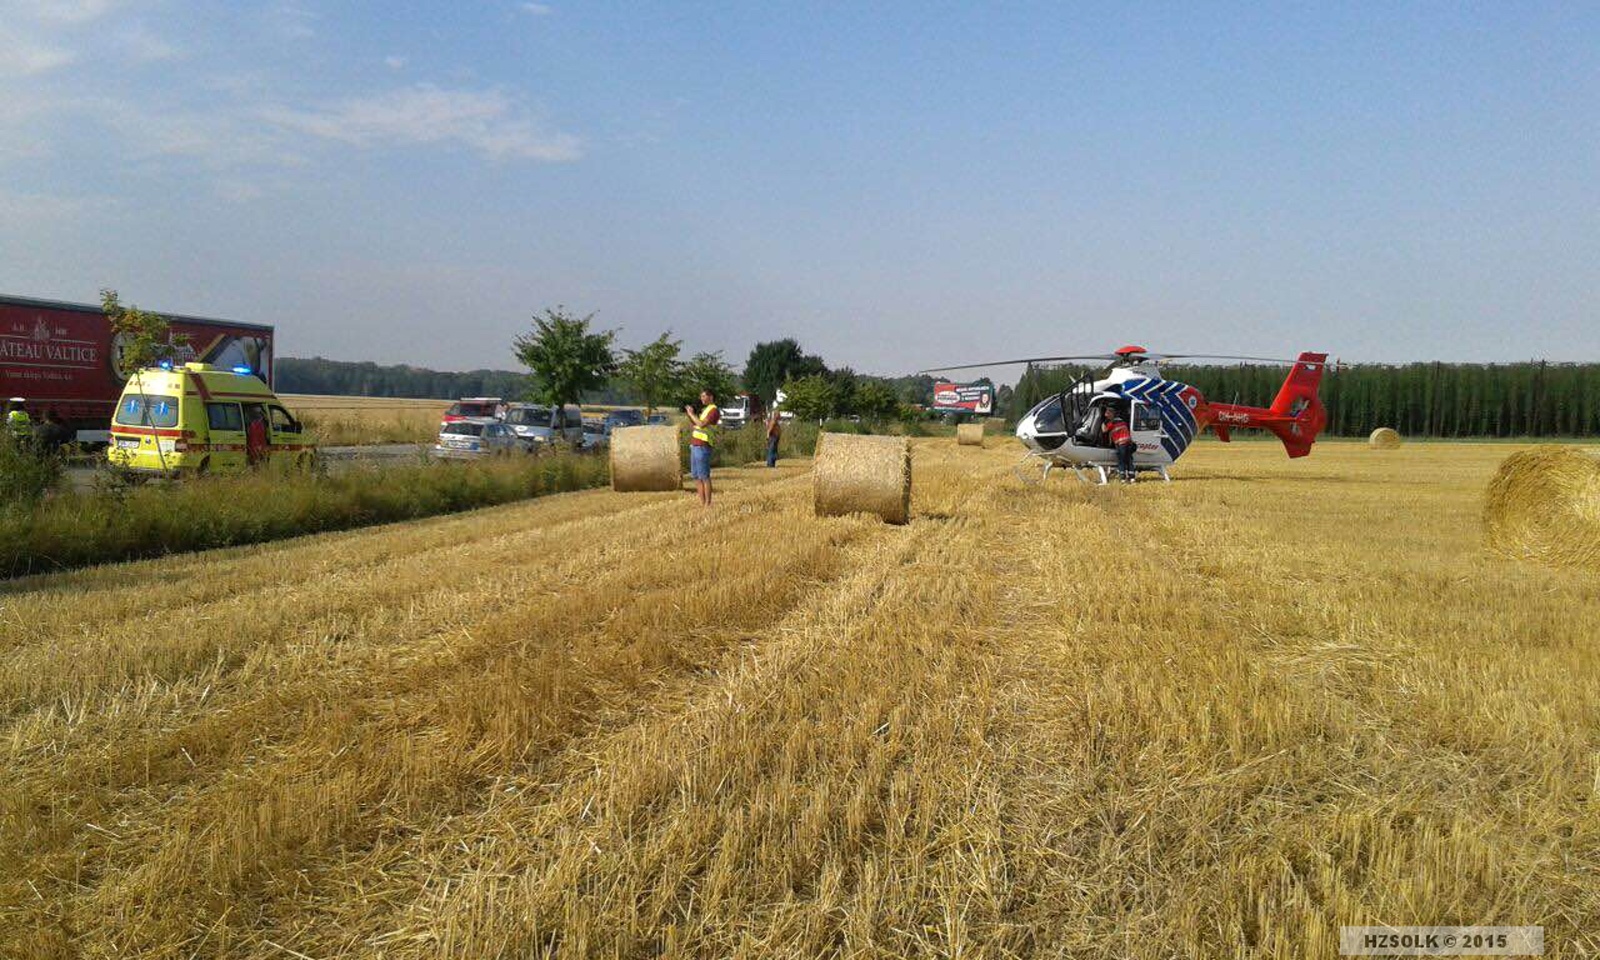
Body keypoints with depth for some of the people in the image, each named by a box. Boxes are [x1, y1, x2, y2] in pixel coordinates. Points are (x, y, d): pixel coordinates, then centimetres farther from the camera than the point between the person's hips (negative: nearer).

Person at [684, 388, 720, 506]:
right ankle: (702, 503, 12)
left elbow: (701, 424, -20)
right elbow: (695, 424, 26)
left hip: (702, 446, -10)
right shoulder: (705, 409, 21)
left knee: (704, 476, -9)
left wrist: (691, 413, -9)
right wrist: (689, 413, 12)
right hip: (695, 445, 10)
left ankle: (708, 504, -7)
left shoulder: (714, 410, -8)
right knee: (696, 476, 9)